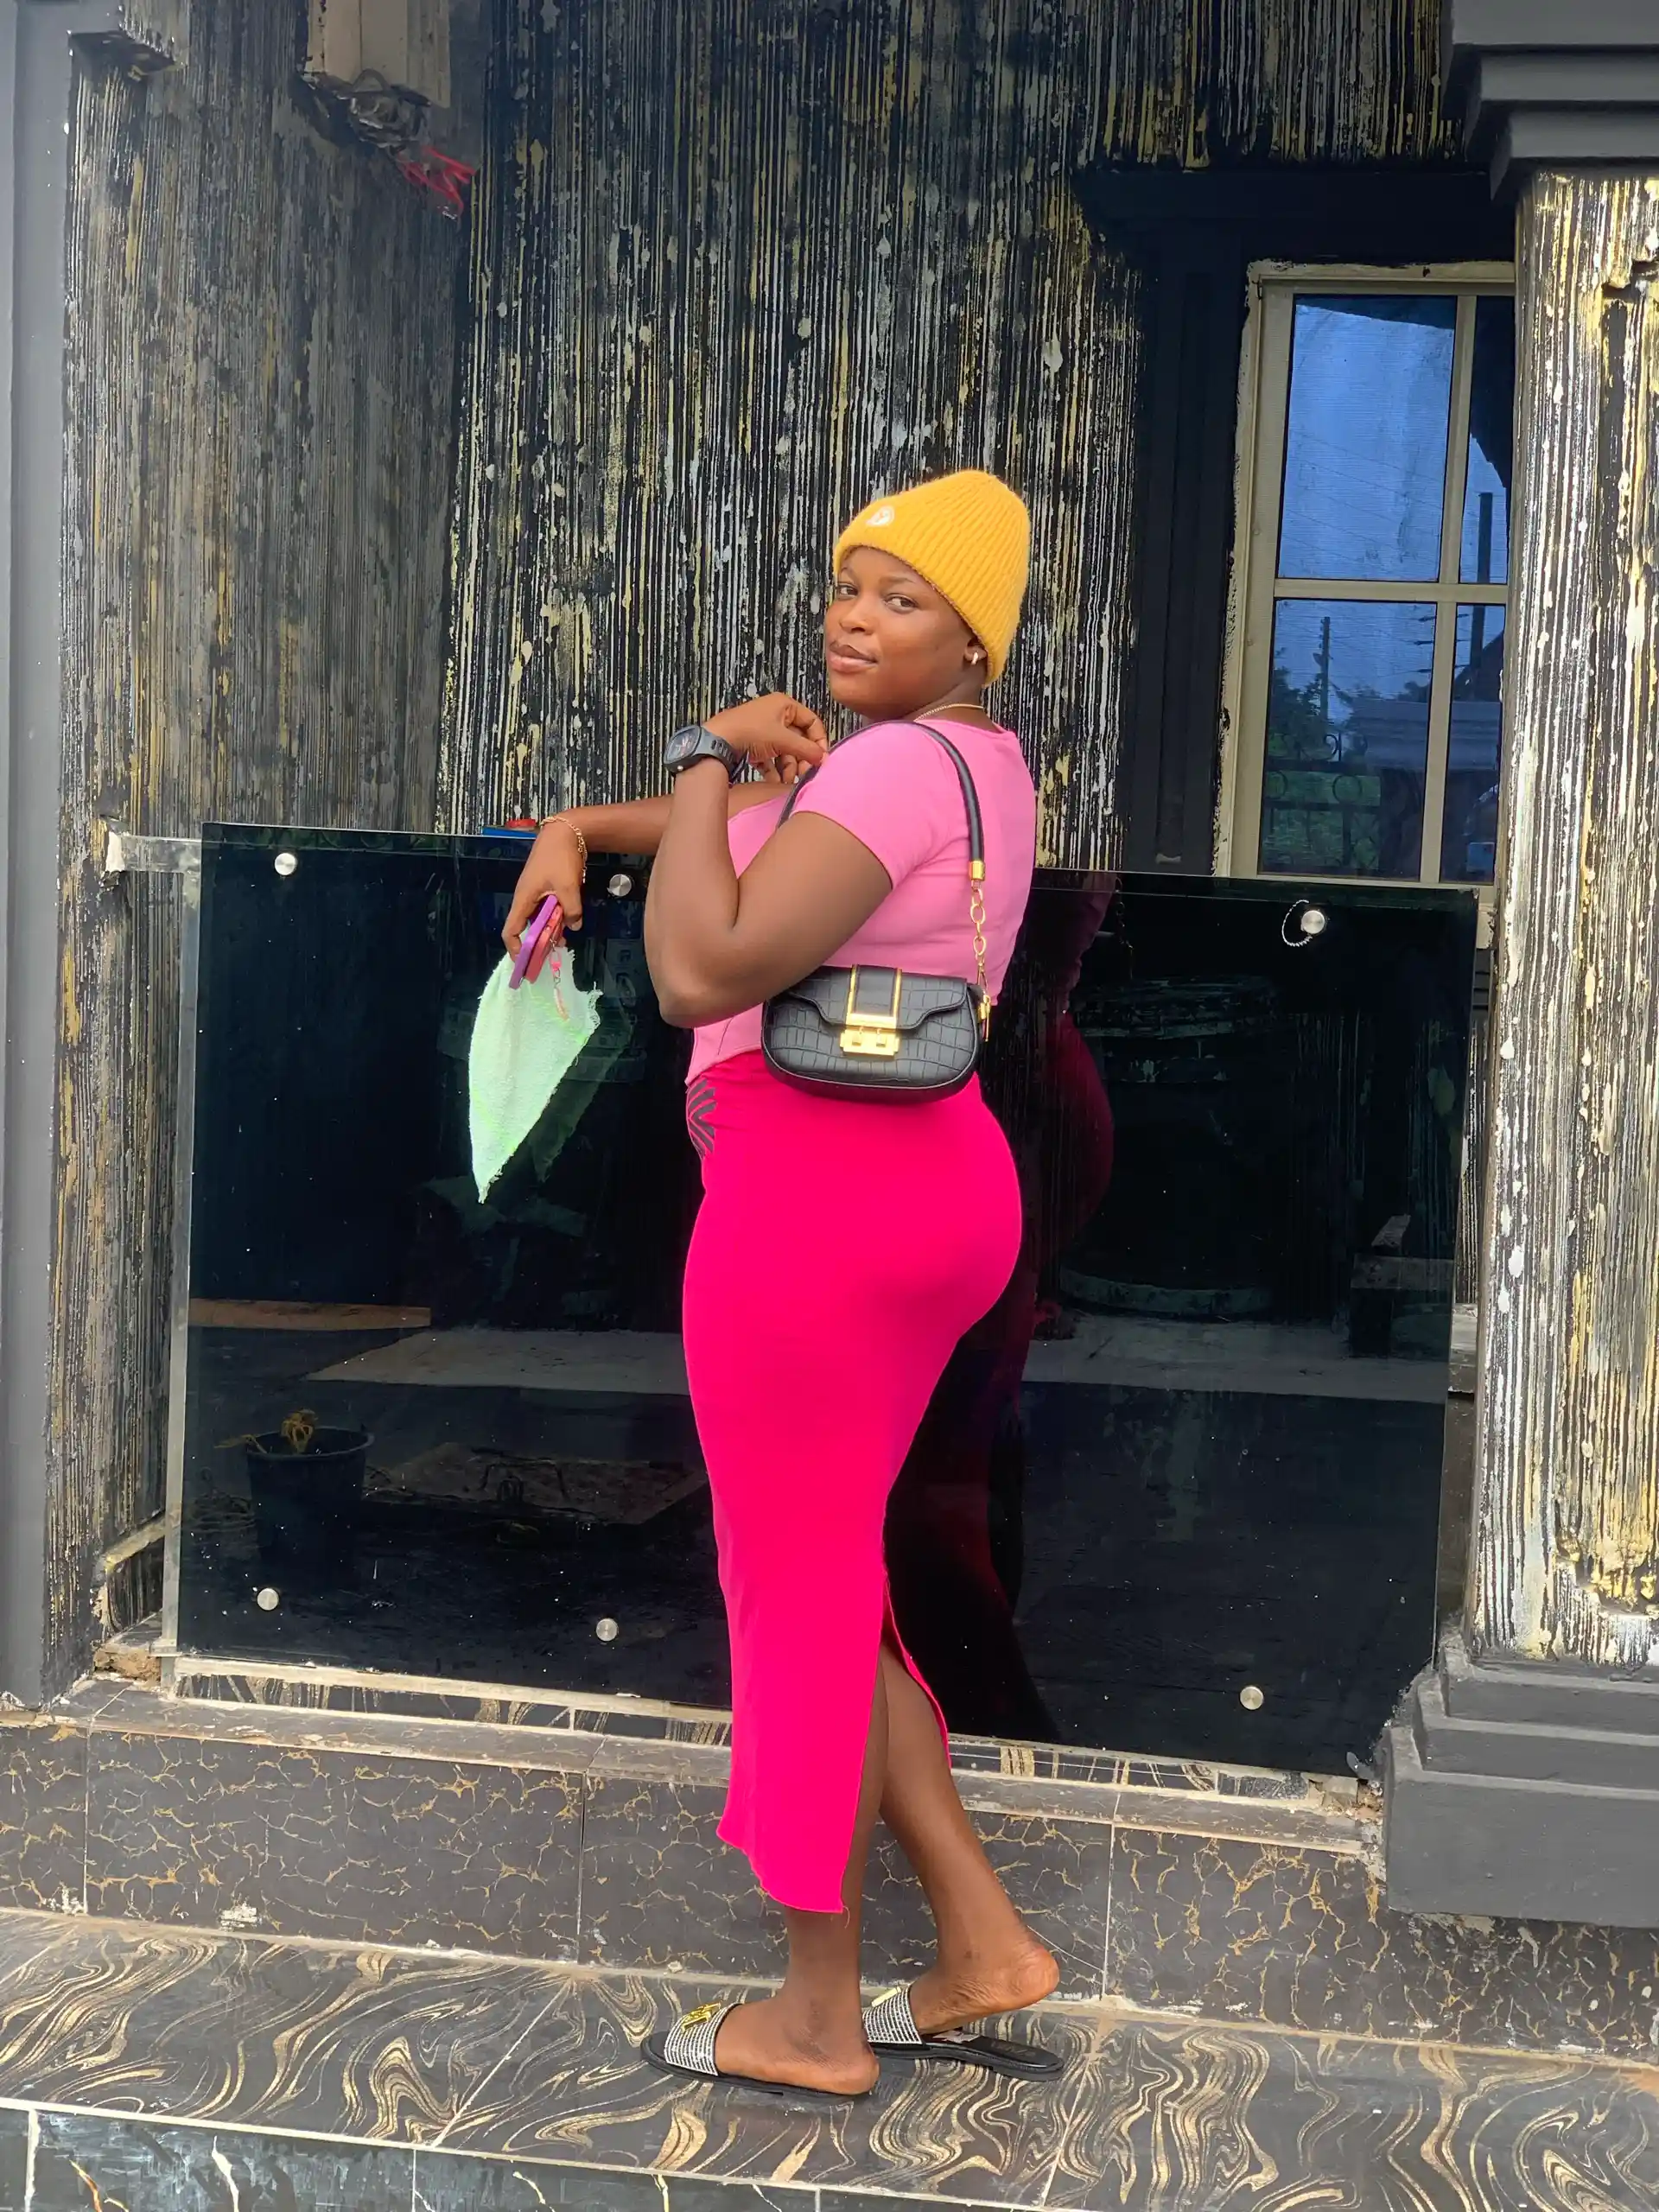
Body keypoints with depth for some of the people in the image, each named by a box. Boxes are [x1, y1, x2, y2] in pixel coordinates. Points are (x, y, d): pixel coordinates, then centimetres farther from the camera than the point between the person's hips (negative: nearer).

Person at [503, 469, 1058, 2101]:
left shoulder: (895, 764, -15)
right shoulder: (967, 762, 17)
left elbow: (700, 972, -23)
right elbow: (751, 826, 31)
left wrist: (709, 755, -11)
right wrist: (577, 829, 16)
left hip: (813, 1200, -10)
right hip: (928, 1188, 10)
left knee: (796, 1592, 2)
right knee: (821, 1578, 18)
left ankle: (818, 2016, 15)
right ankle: (978, 1945, 19)